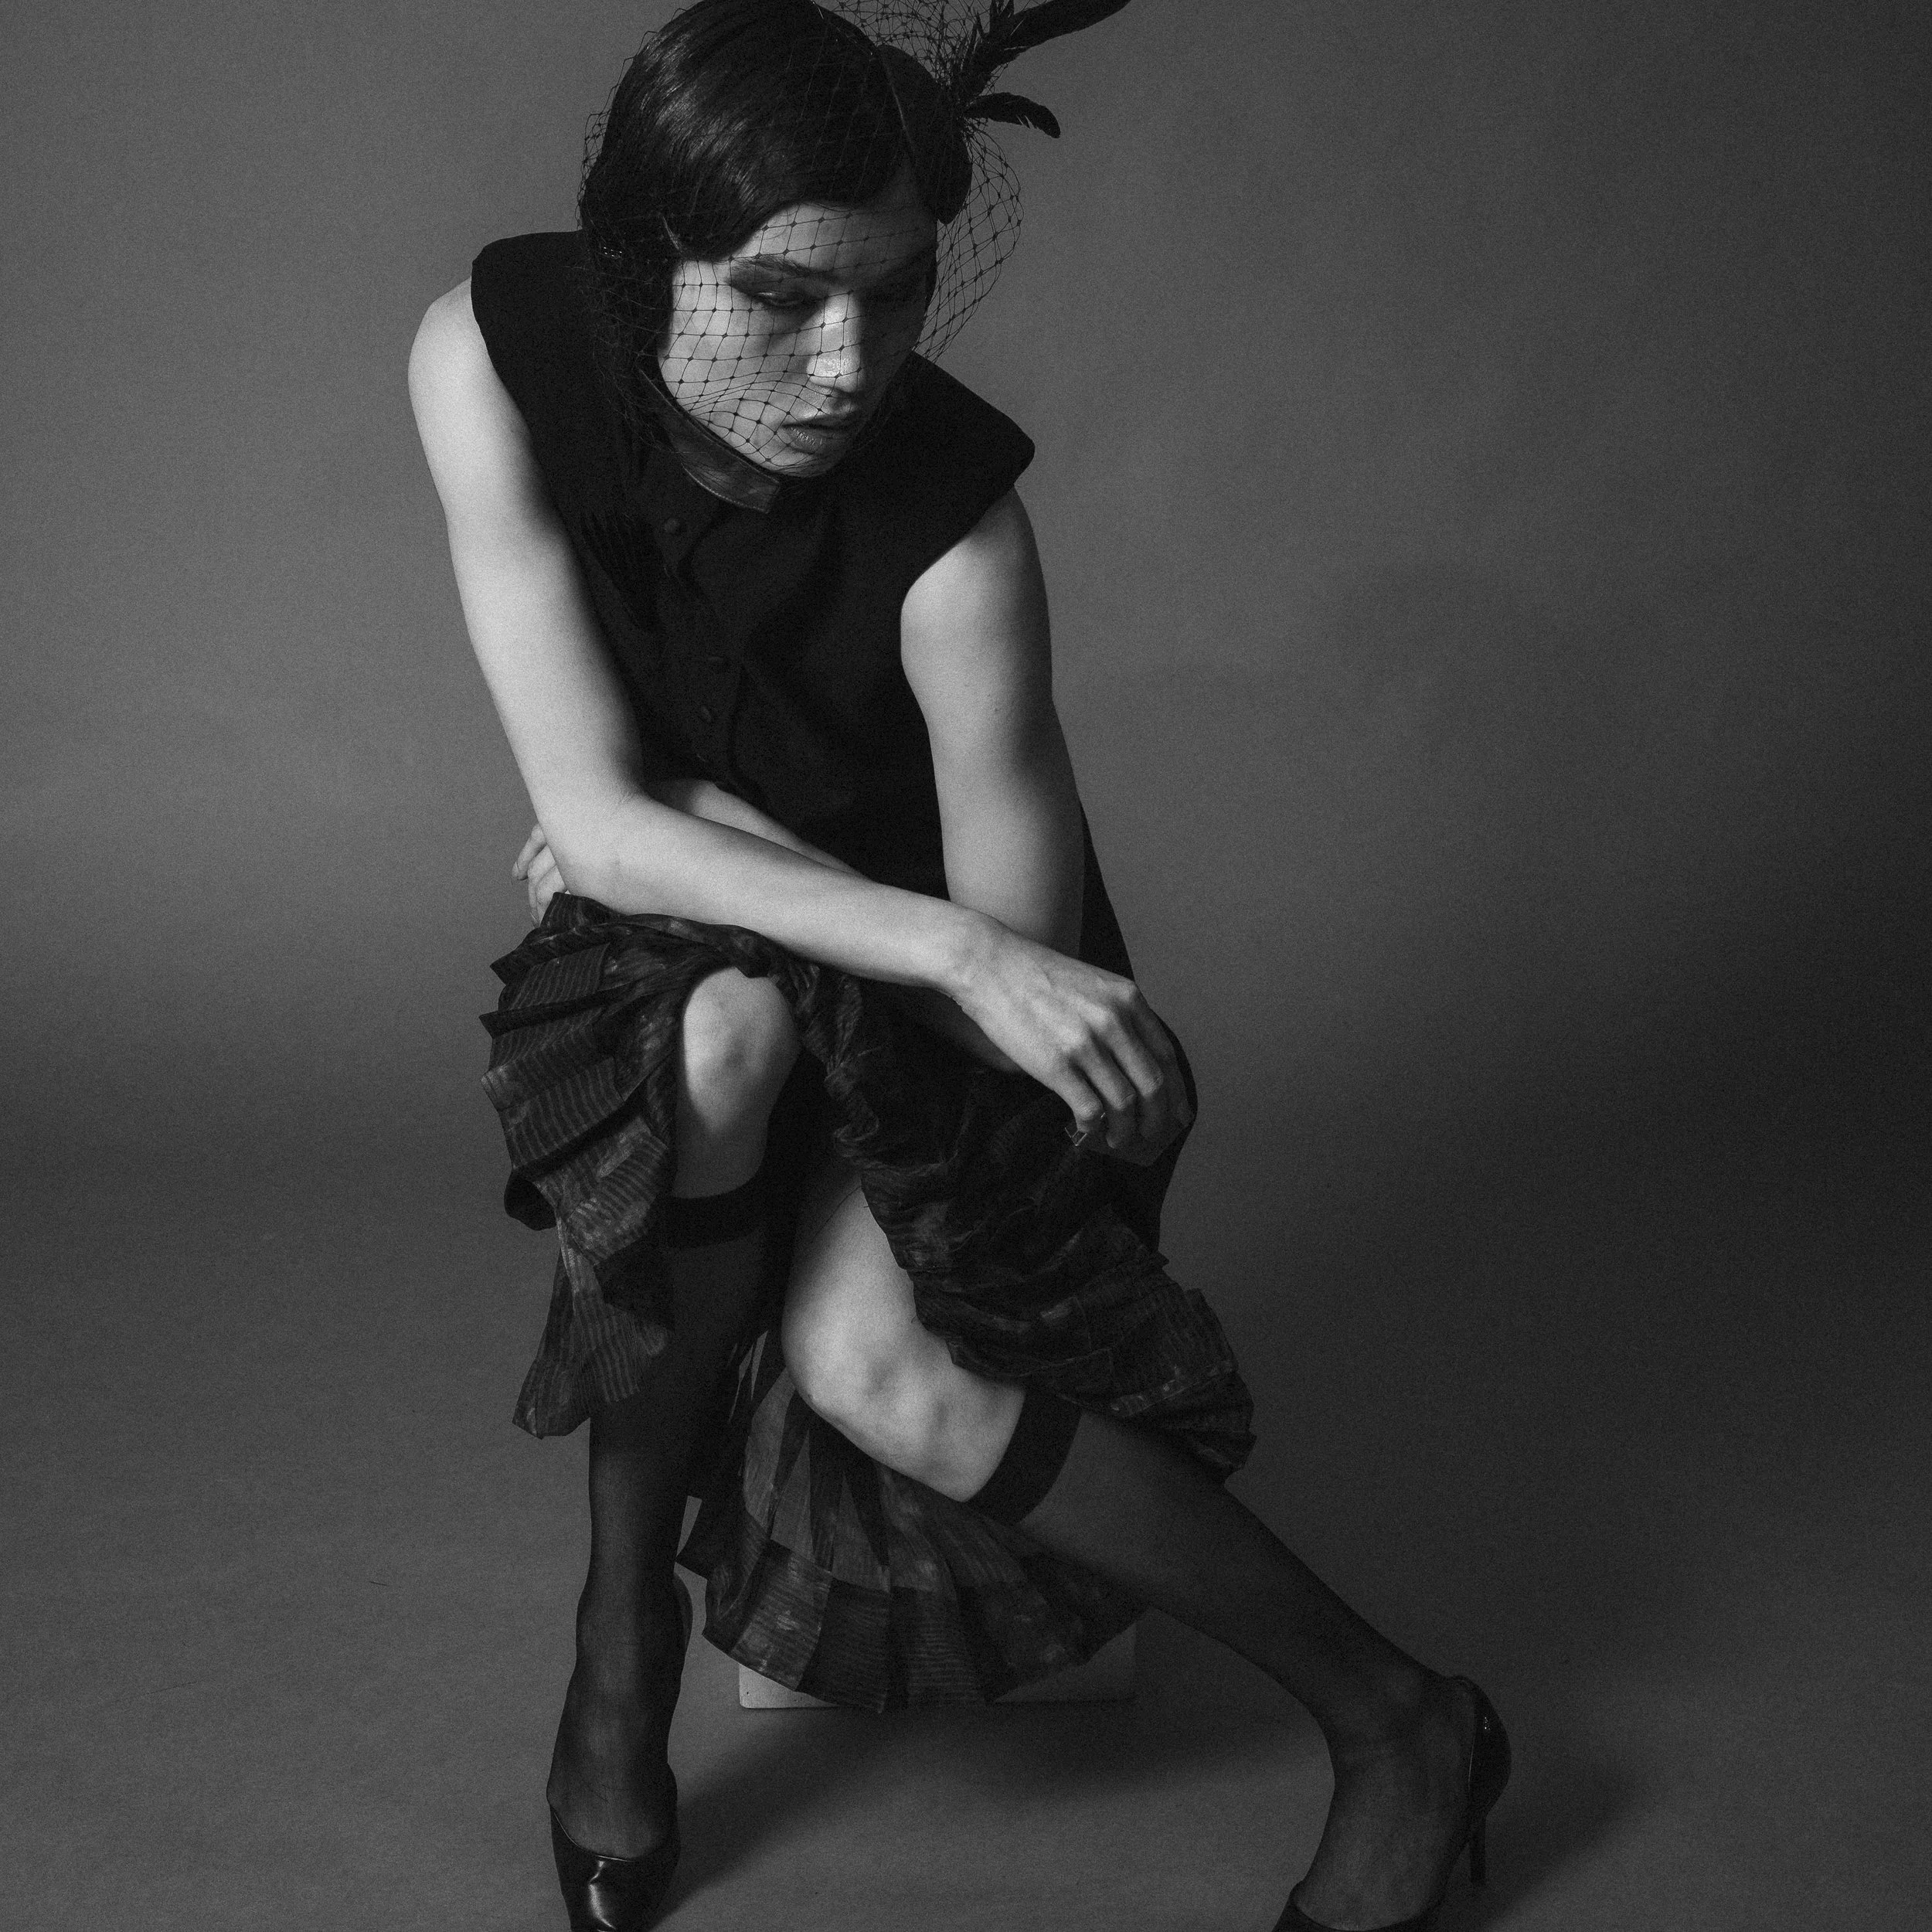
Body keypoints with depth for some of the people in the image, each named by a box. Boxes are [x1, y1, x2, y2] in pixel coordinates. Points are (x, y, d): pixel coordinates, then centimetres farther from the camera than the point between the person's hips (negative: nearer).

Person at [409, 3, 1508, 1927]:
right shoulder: (491, 351, -24)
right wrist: (951, 950, -38)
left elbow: (1026, 934, -22)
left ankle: (1396, 1724, -5)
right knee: (726, 1029, -35)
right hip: (674, 939, 2)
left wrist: (678, 810, -19)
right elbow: (601, 821, -28)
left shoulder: (953, 527, -31)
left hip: (929, 939, -2)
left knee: (879, 1371, -27)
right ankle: (623, 1632, -12)